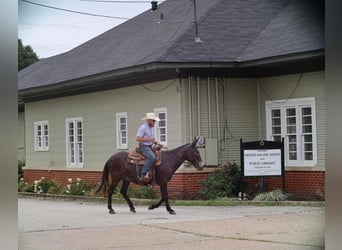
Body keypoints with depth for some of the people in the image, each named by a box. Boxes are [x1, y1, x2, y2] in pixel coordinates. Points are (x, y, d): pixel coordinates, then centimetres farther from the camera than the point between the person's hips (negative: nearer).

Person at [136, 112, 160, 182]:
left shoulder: (151, 128, 16)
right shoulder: (143, 127, -13)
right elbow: (138, 138, -20)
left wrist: (155, 141, 8)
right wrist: (149, 139, -22)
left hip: (150, 147, 10)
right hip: (144, 147, -10)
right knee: (152, 157, -32)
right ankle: (143, 175, -33)